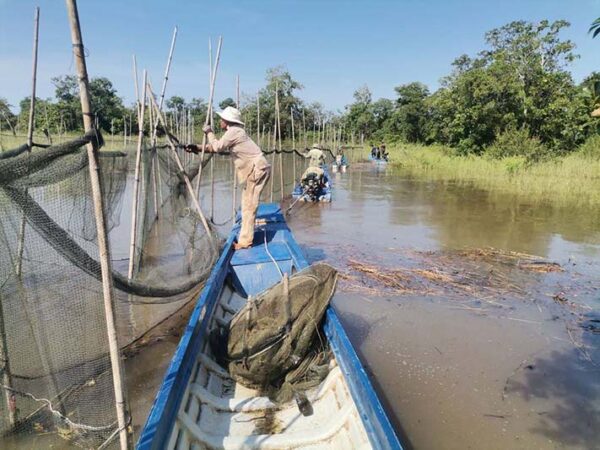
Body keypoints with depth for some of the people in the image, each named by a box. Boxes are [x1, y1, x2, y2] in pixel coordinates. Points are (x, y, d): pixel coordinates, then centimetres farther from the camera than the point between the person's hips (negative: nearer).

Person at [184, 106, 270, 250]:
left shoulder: (234, 131, -12)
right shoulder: (234, 131, 18)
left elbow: (217, 147, -15)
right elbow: (216, 147, 20)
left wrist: (209, 132, 0)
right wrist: (197, 148, 11)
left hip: (258, 168, -10)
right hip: (255, 169, 10)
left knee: (249, 205, -10)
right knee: (247, 203, 15)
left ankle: (245, 241, -8)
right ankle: (246, 236, 23)